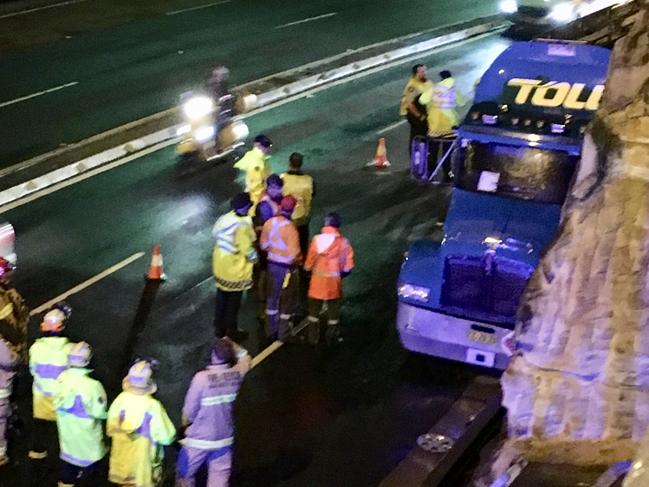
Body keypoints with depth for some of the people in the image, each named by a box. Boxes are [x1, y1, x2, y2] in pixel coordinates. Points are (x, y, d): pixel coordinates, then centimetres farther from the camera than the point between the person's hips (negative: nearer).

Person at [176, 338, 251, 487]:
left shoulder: (202, 377, -23)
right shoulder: (235, 375, -9)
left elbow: (189, 411, -13)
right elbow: (245, 358, 17)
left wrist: (185, 422, 7)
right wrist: (231, 344, 16)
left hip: (199, 440, -4)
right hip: (224, 440, 4)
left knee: (185, 475, 16)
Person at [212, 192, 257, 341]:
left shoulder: (224, 219, -6)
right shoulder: (242, 226, -28)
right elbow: (248, 250, -24)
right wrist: (255, 258, -2)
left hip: (220, 265, 7)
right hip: (236, 270, -7)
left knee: (221, 298, 21)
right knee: (233, 302, 11)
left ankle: (219, 328, 35)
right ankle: (231, 331, 26)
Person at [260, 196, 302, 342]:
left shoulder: (269, 223, -8)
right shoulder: (290, 228, -26)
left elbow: (264, 245, 4)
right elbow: (294, 254, -27)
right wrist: (300, 260, -6)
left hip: (272, 264, 6)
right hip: (287, 268, -6)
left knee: (272, 298, 19)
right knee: (287, 302, 11)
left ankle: (272, 332, 32)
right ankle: (283, 335, 20)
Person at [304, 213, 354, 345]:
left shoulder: (317, 239, -15)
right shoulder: (343, 242, -9)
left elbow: (310, 260, -8)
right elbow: (348, 266, -6)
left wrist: (308, 268, 12)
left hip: (317, 280, -1)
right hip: (334, 280, 1)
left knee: (314, 308, 15)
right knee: (333, 309, 15)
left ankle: (313, 336, 21)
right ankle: (331, 336, 22)